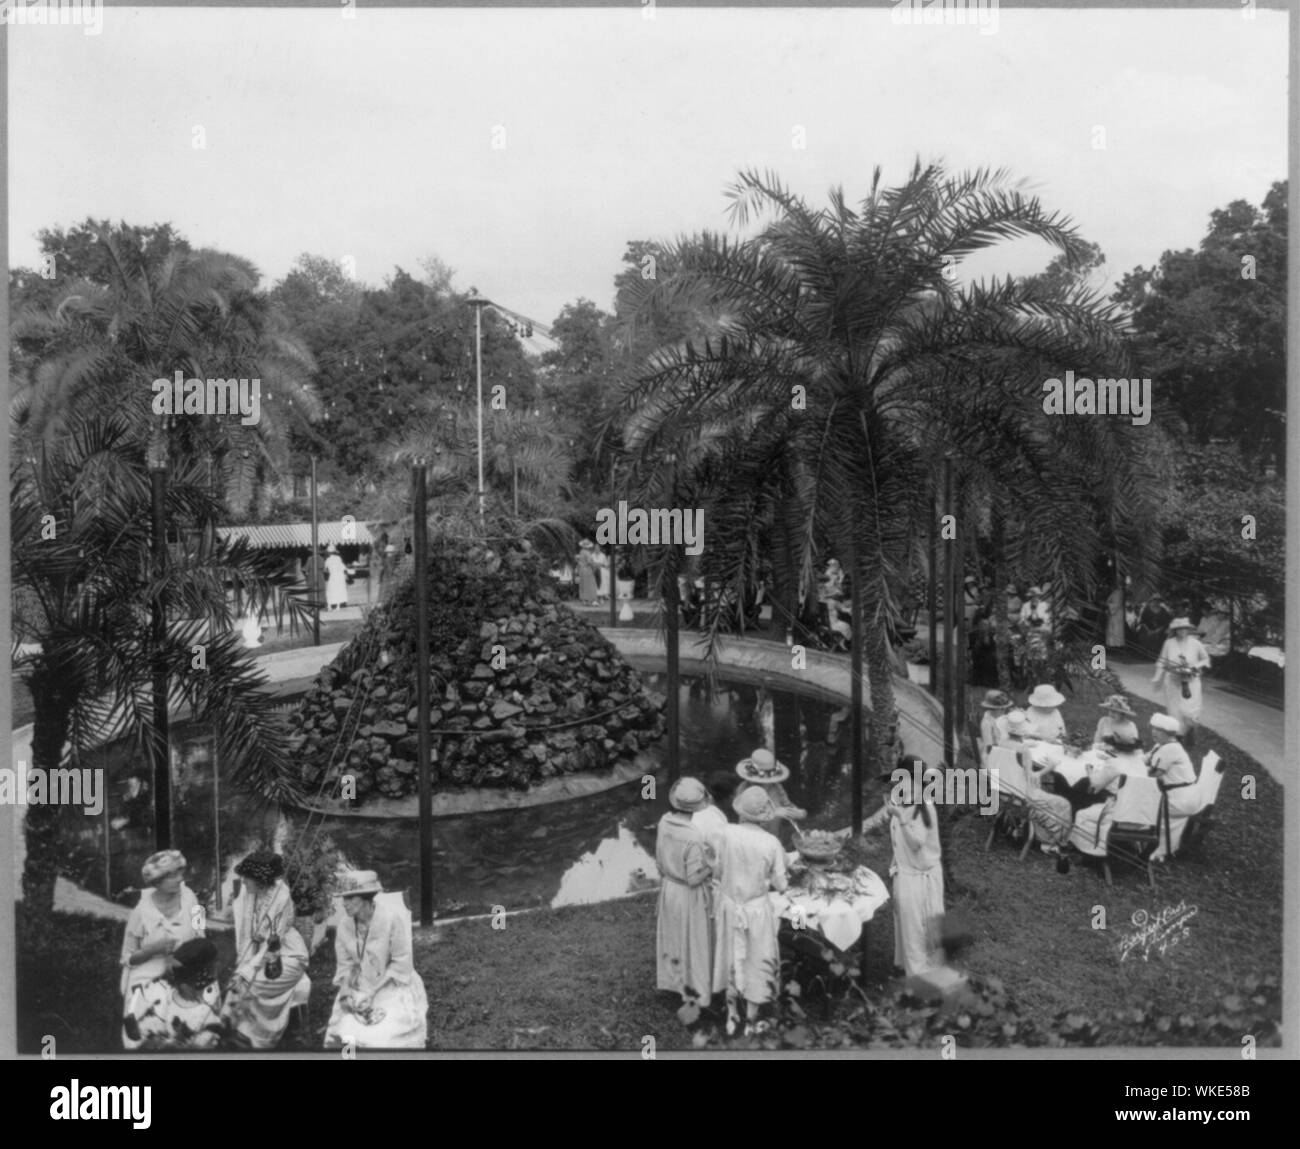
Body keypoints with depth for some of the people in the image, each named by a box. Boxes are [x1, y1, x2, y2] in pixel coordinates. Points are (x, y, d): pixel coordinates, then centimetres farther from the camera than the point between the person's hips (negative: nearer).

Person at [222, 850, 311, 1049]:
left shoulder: (281, 899, -25)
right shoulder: (246, 891, -10)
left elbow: (272, 943, -21)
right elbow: (244, 935, -4)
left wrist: (247, 972, -21)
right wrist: (242, 966, -13)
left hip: (286, 956, -5)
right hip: (259, 954, 5)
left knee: (250, 985, -18)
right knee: (240, 982, -12)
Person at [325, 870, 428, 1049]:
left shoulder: (393, 919, -18)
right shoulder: (345, 926, -3)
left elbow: (401, 964, -15)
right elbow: (345, 965, 3)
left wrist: (372, 993, -18)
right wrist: (346, 992, -14)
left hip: (392, 988, -4)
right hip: (359, 990, 4)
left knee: (382, 1039, -20)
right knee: (346, 1035, -14)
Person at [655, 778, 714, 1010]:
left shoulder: (664, 822, -15)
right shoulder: (694, 838, -35)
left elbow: (660, 858, 0)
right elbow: (694, 878, -26)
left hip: (668, 888, 6)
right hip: (690, 895, -6)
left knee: (674, 935, 27)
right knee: (692, 942, 15)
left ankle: (673, 978, 48)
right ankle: (692, 992, 32)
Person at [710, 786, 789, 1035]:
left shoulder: (726, 834, -18)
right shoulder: (772, 844, -21)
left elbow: (715, 871, -8)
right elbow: (781, 886, -12)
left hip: (729, 905, 2)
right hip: (757, 908, -2)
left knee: (732, 958, 23)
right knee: (756, 961, 17)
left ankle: (732, 1016, 35)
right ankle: (751, 1020, 31)